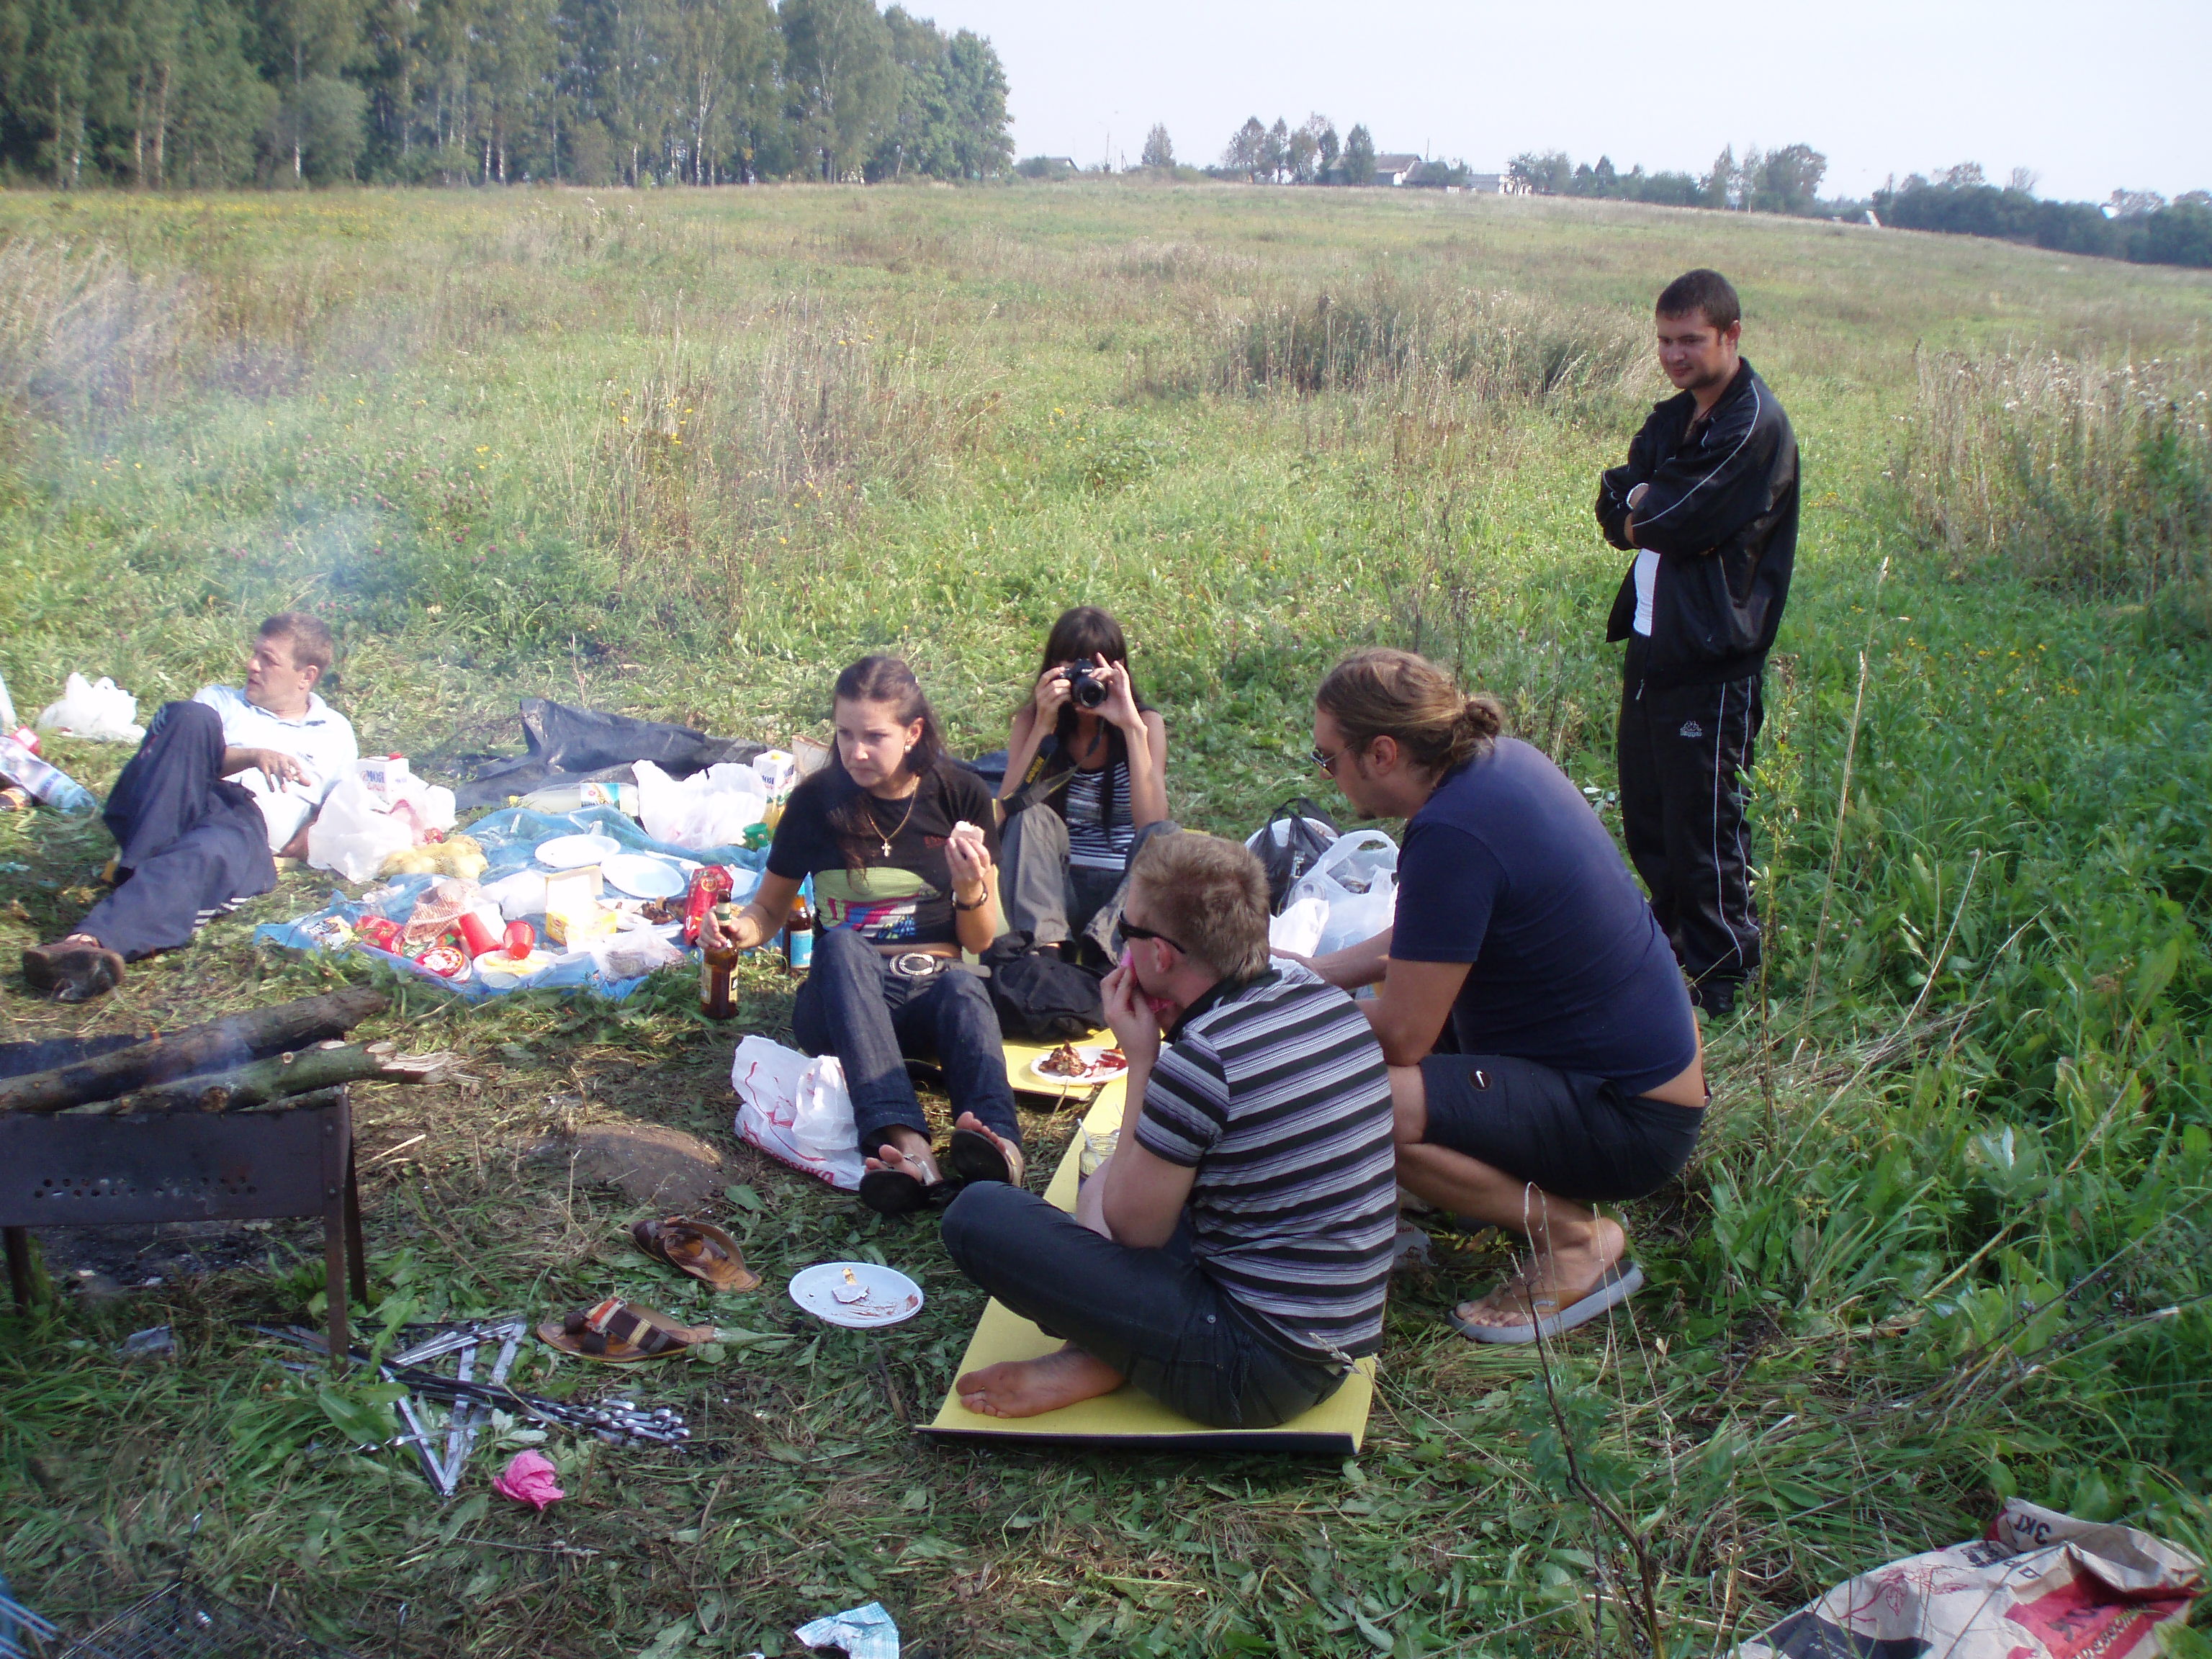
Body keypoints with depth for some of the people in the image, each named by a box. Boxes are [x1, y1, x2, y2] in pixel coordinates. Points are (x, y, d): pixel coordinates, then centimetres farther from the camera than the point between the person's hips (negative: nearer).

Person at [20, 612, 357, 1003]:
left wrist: (302, 846, 0)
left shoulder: (335, 734, 29)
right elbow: (192, 753, 10)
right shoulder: (220, 700, 31)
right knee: (191, 717, -28)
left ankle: (92, 941, -65)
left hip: (246, 828, -2)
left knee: (209, 853, -41)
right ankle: (138, 869, -39)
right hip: (179, 806, 2)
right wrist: (253, 757, -11)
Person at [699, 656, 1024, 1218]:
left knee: (965, 990, -36)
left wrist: (972, 888, -17)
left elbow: (980, 939, 6)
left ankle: (998, 1142, -64)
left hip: (931, 989, 0)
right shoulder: (817, 801, 0)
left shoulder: (961, 795, 1)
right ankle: (906, 1144, -56)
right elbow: (770, 906, 13)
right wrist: (742, 929, -11)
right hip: (841, 994, 0)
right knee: (841, 942, -35)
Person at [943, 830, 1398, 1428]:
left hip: (1257, 1374, -9)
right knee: (1106, 1182, 29)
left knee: (978, 1215, -15)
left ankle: (1101, 1361, 3)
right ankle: (1104, 1351, 7)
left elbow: (1133, 1227, -7)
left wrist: (1141, 1059, -4)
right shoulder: (1328, 999, 2)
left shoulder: (1201, 1059, -22)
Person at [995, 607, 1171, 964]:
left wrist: (1132, 728, -20)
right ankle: (1044, 944, -43)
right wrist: (1042, 728, -17)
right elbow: (1006, 811, -11)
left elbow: (1151, 822, -15)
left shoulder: (1146, 723, 0)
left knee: (1163, 836, -28)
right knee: (1033, 816, -26)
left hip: (1125, 887, 0)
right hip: (1053, 888, 1)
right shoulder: (1031, 721, 4)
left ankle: (1103, 945, -44)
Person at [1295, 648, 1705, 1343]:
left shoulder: (1451, 835, -26)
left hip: (1629, 1120, -10)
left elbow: (1402, 1036, -21)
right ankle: (1551, 1189, 16)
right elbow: (1428, 939, 16)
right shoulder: (1500, 758, 1)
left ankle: (1574, 1236, -7)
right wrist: (1311, 974, 12)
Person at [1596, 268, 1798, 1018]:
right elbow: (1616, 507, 9)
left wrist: (1640, 506, -1)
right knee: (1645, 816, 17)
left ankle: (1724, 979, 11)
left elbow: (1685, 524, -19)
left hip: (1710, 657, -9)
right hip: (1652, 644, 9)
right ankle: (1672, 942, 33)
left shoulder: (1756, 426, -14)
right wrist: (1647, 502, -11)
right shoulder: (1674, 418, 14)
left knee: (1702, 829, -2)